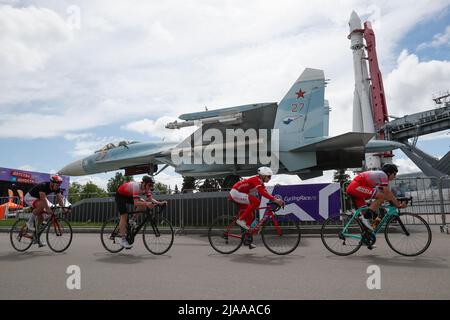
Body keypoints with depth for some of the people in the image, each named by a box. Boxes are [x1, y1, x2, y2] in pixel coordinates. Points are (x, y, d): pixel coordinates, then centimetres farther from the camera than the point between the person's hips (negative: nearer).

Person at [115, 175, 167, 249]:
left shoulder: (146, 187, -16)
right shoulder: (136, 186, -38)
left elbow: (150, 199, -18)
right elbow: (136, 203, -45)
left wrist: (160, 203, -34)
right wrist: (147, 203, -60)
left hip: (129, 196, 7)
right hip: (120, 196, -7)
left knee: (144, 203, -13)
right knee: (124, 215, -17)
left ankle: (132, 221, 1)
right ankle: (123, 240, -12)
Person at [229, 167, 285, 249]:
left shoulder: (260, 183, 10)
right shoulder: (256, 179, -19)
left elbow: (266, 194, 6)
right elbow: (262, 192, -35)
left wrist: (277, 200, -7)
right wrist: (275, 200, -39)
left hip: (239, 194, 10)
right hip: (236, 193, -10)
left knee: (249, 217, 8)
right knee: (256, 201, -27)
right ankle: (241, 220, -18)